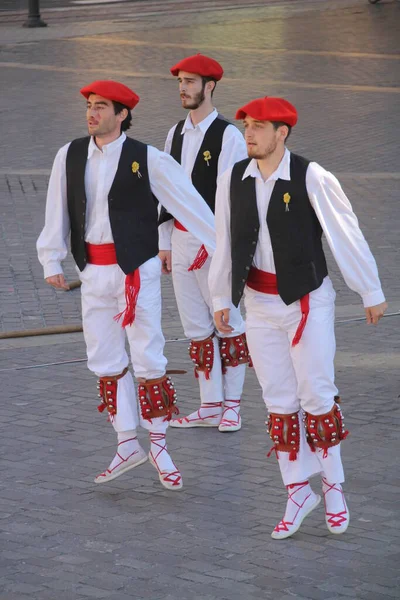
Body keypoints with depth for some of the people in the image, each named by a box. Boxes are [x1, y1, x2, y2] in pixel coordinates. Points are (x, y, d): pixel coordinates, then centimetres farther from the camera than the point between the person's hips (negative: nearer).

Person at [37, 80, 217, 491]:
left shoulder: (147, 159, -9)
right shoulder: (70, 156, 2)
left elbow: (188, 203, -9)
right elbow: (57, 211, 8)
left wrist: (223, 248, -12)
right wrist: (51, 261, 7)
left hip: (137, 269, -4)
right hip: (93, 272, 5)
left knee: (148, 359, -1)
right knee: (105, 361, 10)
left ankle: (159, 448, 12)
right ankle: (127, 445, 22)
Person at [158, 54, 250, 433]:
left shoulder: (227, 136, -10)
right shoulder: (176, 134, 10)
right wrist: (165, 242, 12)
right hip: (181, 241, 7)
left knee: (228, 324, 3)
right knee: (196, 327, 10)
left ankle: (231, 405, 13)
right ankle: (209, 407, 18)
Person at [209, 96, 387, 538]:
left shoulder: (312, 178, -15)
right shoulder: (233, 179, -3)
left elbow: (347, 236, -8)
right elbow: (224, 241, 8)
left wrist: (371, 293, -3)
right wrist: (220, 298, 14)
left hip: (308, 302, -4)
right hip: (259, 304, 4)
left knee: (316, 396, 0)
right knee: (279, 402, 8)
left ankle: (333, 484, 19)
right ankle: (297, 492, 19)